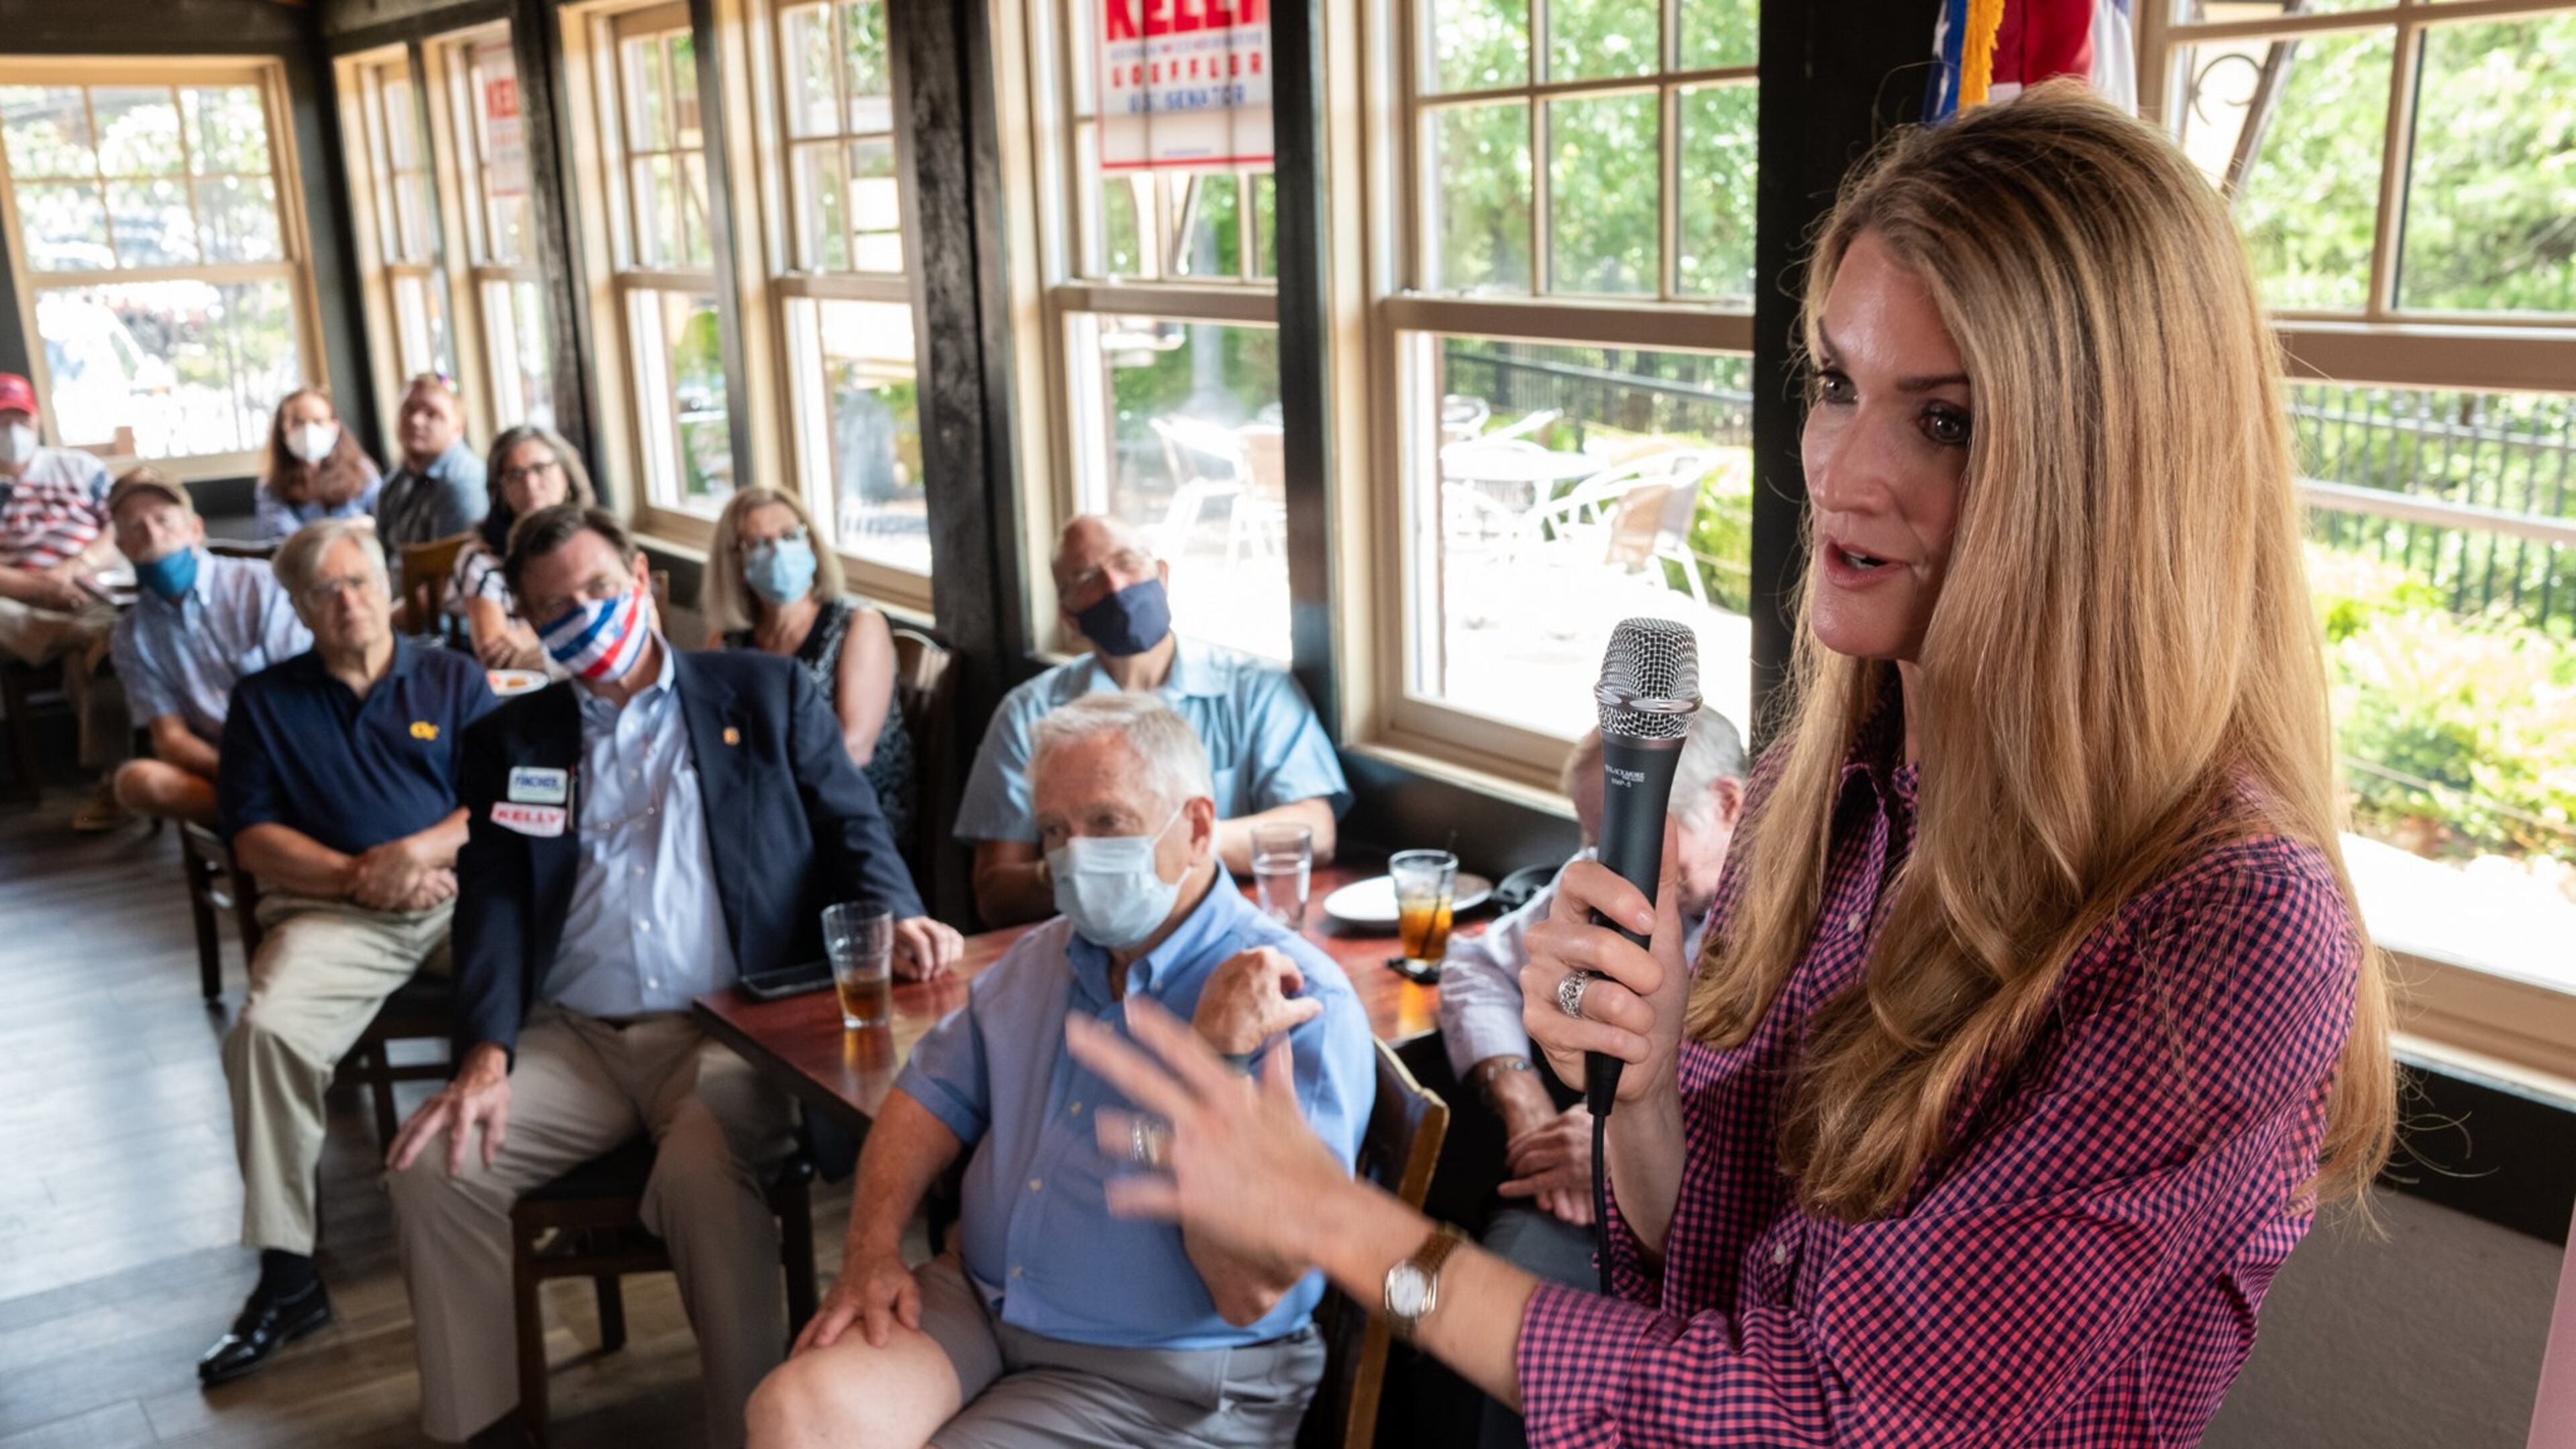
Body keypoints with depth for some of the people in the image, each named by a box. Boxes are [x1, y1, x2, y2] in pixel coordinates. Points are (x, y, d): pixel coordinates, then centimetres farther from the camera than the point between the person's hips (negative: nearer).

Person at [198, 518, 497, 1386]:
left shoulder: (454, 680, 16)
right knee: (266, 1028, -29)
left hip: (462, 892, 0)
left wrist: (420, 850, -12)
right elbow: (252, 836, 8)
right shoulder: (264, 701, 17)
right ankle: (286, 1273, -21)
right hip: (333, 913, 0)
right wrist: (357, 877, -7)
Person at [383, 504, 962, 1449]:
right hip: (572, 1039, 4)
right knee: (434, 1166, -18)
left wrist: (895, 916, -17)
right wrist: (486, 1056, -11)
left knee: (702, 1177, -32)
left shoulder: (768, 693, 11)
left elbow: (849, 828, 6)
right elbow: (492, 905, 6)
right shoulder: (509, 741, 15)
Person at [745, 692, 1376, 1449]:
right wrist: (873, 1250, -1)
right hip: (977, 1299, 6)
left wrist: (1219, 1059, -31)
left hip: (1163, 1377, -6)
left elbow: (1251, 1293, -23)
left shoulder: (1298, 1005, -17)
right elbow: (931, 1101, 16)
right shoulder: (1043, 956, 9)